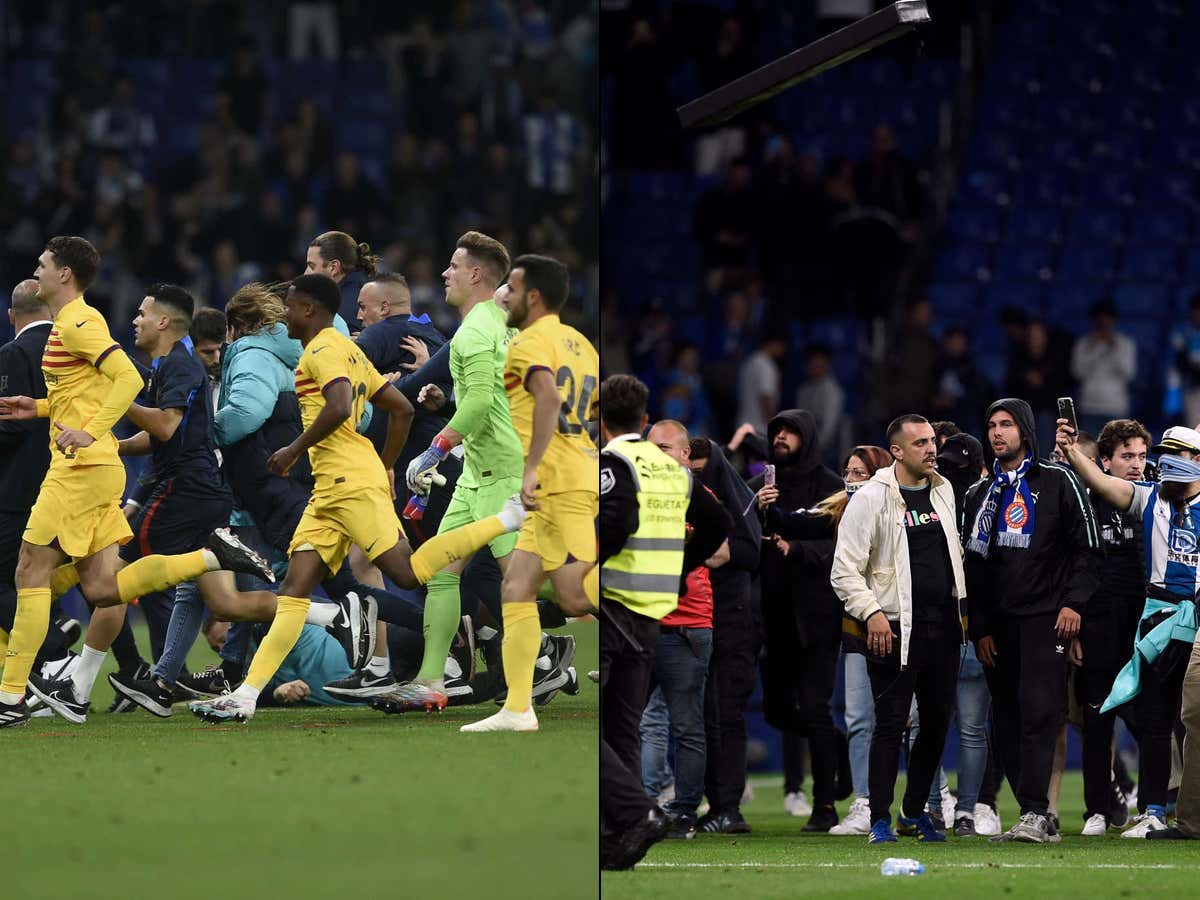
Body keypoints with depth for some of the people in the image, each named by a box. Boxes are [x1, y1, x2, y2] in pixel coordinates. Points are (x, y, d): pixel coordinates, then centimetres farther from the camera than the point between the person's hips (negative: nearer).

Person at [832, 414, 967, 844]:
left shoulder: (943, 490, 12)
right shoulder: (871, 499, -8)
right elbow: (845, 570, -8)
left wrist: (960, 607, 18)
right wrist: (871, 612, -19)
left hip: (942, 627, 6)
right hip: (894, 628, -6)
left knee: (937, 722, 9)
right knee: (890, 724, -6)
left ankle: (915, 811, 22)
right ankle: (880, 820, -1)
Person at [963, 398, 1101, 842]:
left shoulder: (1058, 482, 6)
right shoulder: (979, 495, 18)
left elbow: (1086, 546, 3)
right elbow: (972, 567, 17)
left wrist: (1074, 601, -9)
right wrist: (980, 629, 9)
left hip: (1046, 618, -5)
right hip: (997, 623, 5)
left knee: (1038, 711, -17)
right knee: (1007, 722, 1)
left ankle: (1035, 813, -23)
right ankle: (1042, 822, 5)